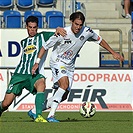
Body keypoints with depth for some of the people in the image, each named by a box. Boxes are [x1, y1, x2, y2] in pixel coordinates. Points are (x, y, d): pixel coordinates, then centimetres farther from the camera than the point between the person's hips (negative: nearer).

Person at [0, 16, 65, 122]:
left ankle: (38, 116, -45)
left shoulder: (42, 37, 10)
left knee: (41, 84, -40)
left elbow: (56, 35, -2)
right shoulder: (23, 42, 22)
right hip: (20, 73, 3)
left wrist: (58, 30, -24)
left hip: (35, 74, -3)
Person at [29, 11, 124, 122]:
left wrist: (113, 53, 8)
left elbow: (100, 40, 8)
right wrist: (37, 62, -16)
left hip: (69, 66, 5)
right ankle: (51, 115, -30)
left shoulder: (87, 32, -11)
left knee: (63, 96, 2)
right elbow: (45, 47, -11)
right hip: (57, 62, -5)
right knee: (64, 84, -30)